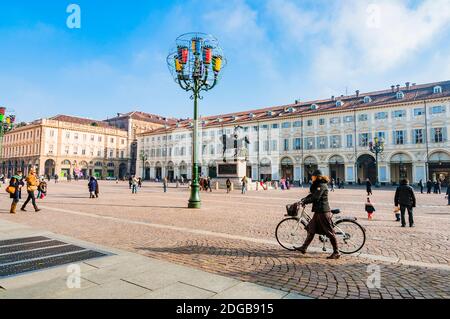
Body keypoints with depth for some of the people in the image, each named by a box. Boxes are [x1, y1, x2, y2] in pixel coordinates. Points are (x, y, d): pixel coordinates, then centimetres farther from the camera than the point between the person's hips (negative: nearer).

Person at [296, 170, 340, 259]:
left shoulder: (322, 185, -16)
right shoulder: (317, 185, 16)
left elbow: (315, 198, -22)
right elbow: (311, 195, 15)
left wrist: (305, 201, -13)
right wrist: (303, 200, 3)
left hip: (323, 211, -11)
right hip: (318, 211, 11)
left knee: (329, 232, -2)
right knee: (311, 229, 13)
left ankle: (336, 253, 7)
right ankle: (304, 248, 21)